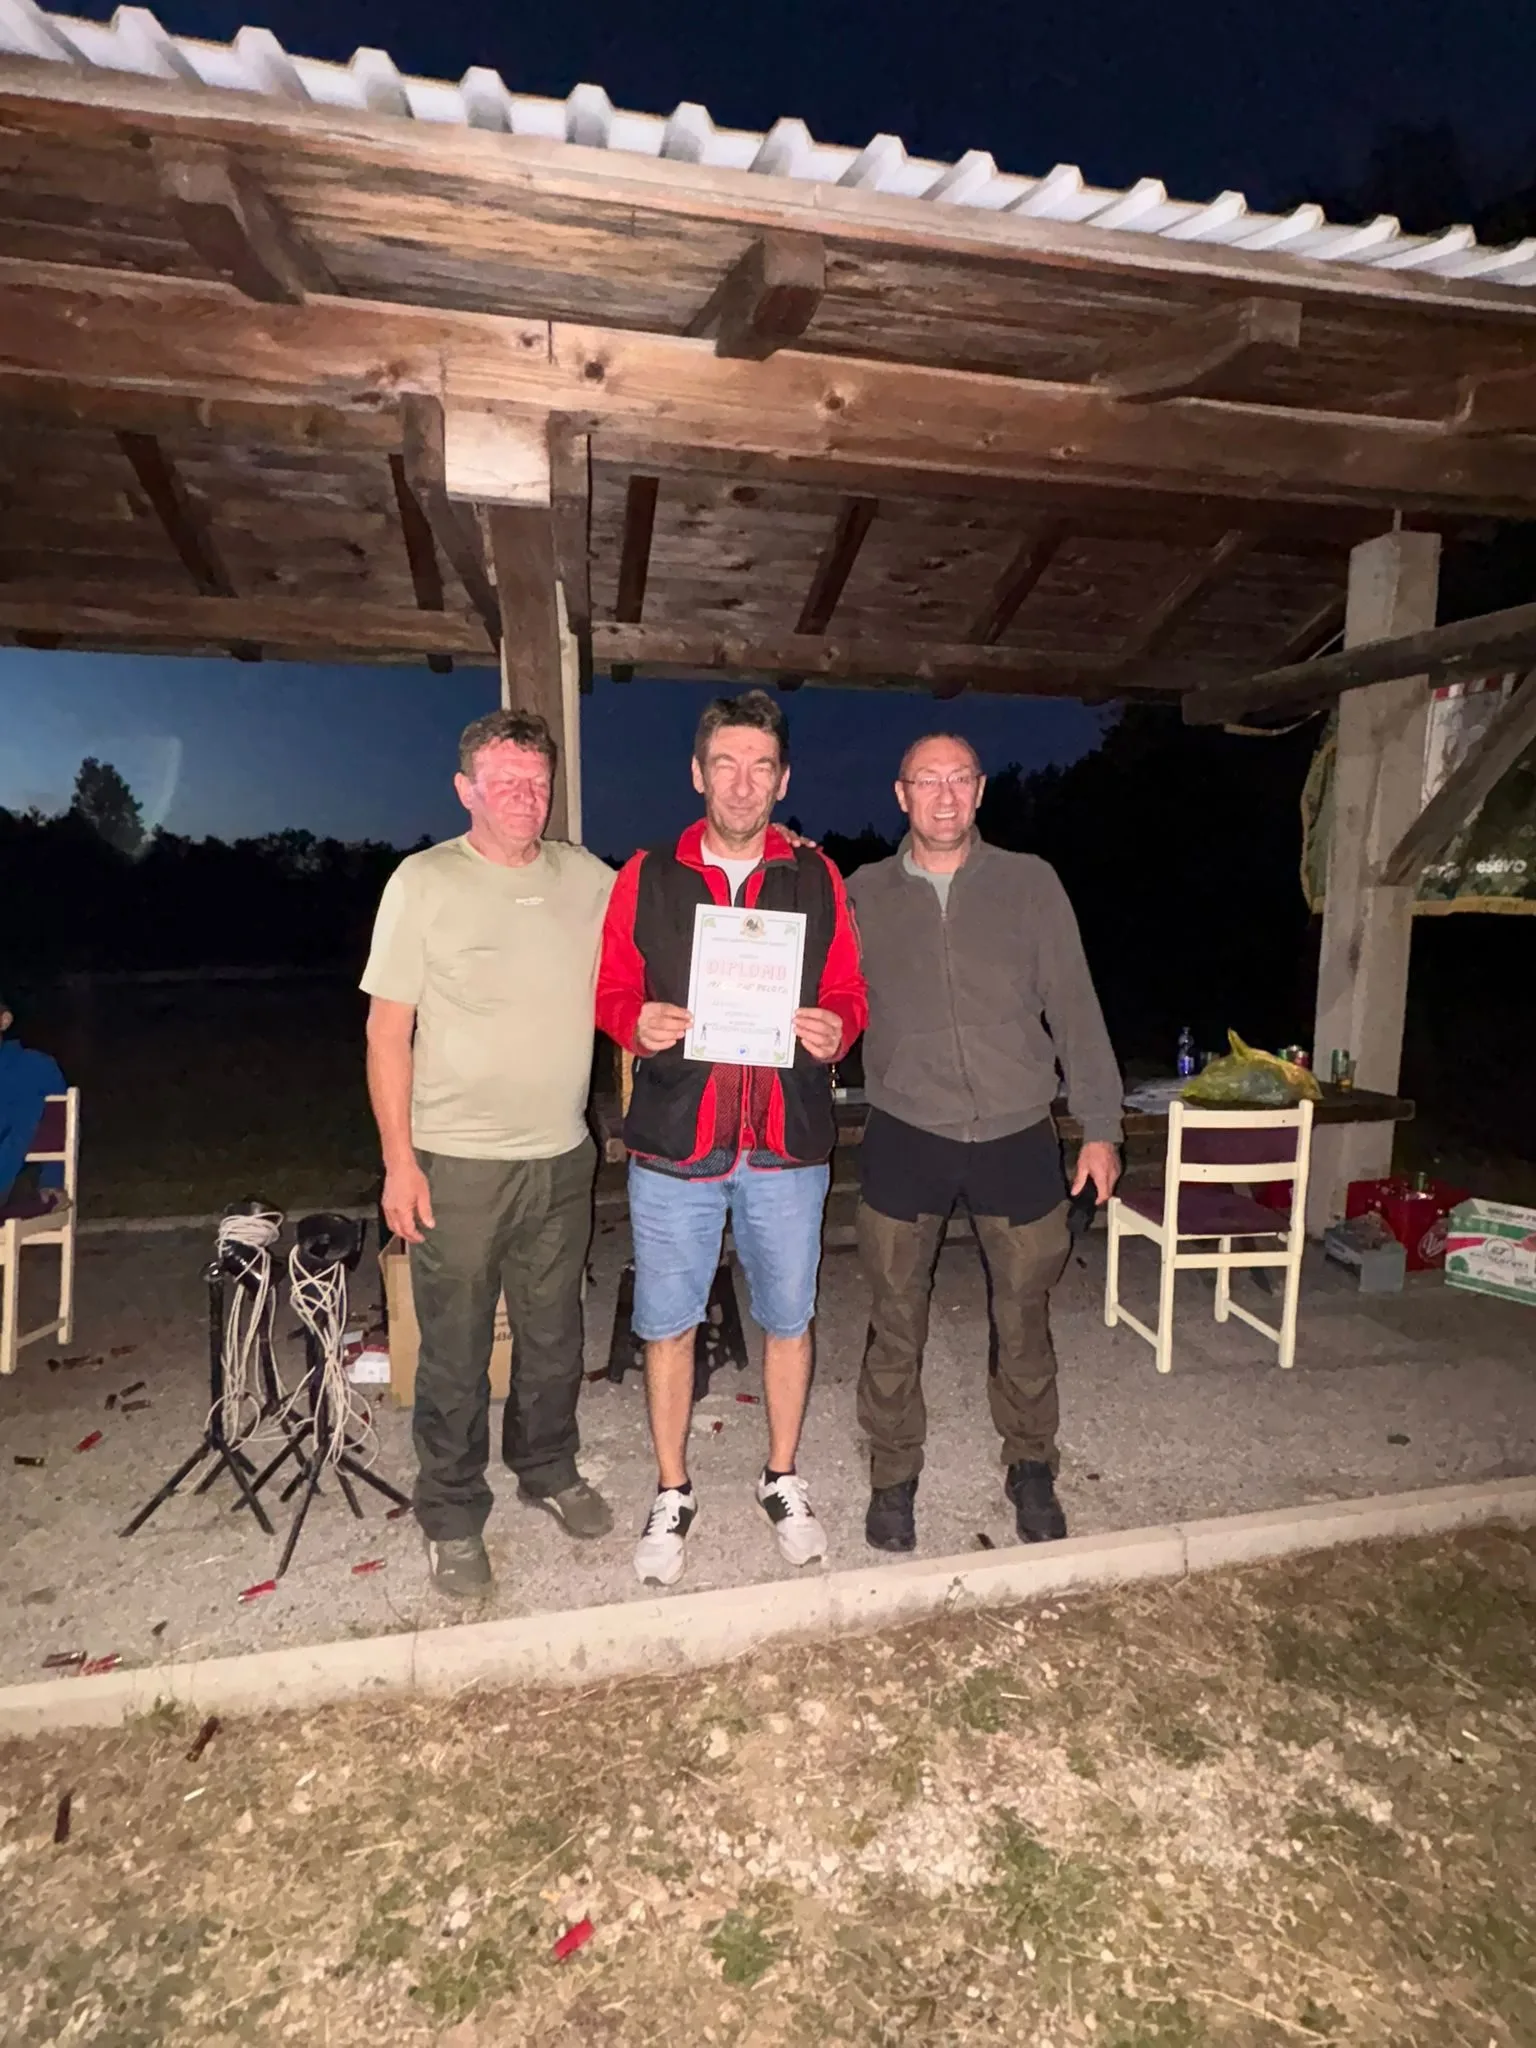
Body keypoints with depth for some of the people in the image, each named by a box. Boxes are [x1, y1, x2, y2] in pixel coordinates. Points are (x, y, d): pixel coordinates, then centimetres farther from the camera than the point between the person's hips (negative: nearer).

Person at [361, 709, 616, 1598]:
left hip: (563, 1156, 4)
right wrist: (399, 1160, -10)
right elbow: (388, 1030, -7)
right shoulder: (424, 882, -7)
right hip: (458, 1162, -3)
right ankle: (453, 1517, 28)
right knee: (456, 1350, 8)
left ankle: (549, 1470, 41)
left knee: (554, 1334, 19)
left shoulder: (589, 879, 3)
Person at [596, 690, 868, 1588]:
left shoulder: (817, 878, 4)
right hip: (674, 1143, 0)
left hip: (788, 1145, 1)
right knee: (668, 1323, 10)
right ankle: (673, 1496, 32)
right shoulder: (647, 877, 2)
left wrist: (835, 1031, -15)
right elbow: (611, 992, 5)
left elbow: (850, 996, 7)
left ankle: (783, 1481, 36)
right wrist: (639, 1024, -16)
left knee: (789, 1318, 13)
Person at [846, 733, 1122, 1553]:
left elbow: (1074, 1009, 2)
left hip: (1017, 1135, 1)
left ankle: (1030, 1467, 35)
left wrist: (1101, 1126, 2)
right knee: (897, 1321, 8)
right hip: (905, 1137, 0)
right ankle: (893, 1477, 29)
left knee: (1024, 1316, 13)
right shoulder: (863, 894, 3)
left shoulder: (1029, 883, 2)